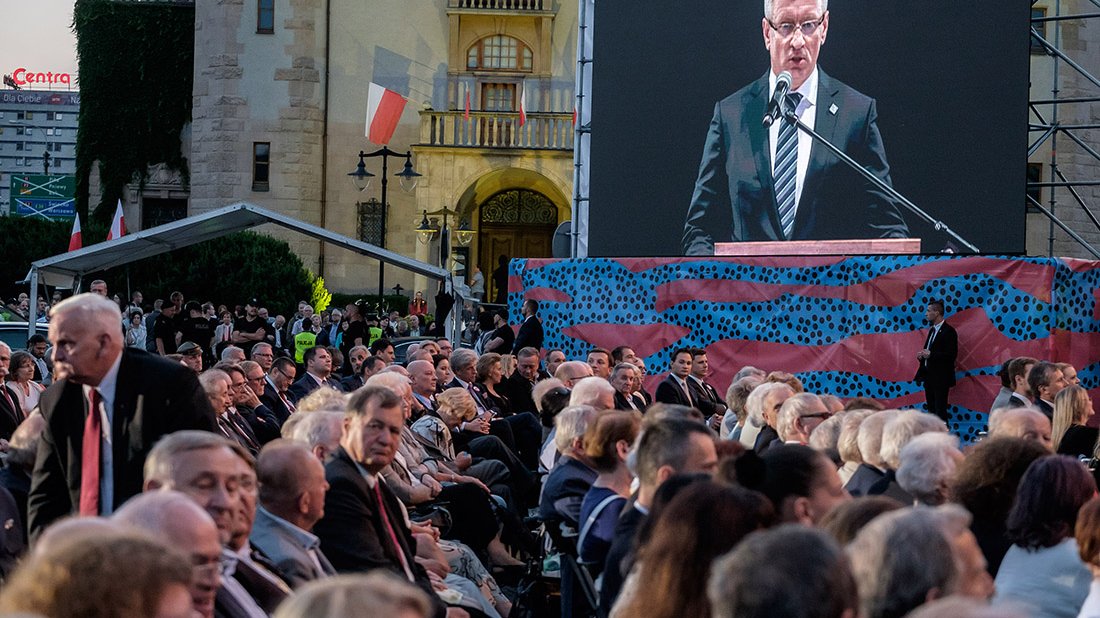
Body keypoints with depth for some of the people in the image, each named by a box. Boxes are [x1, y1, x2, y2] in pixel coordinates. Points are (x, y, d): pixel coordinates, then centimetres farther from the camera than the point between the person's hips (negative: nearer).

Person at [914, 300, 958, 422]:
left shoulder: (948, 331, -12)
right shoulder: (932, 330, 16)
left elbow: (951, 354, -19)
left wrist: (930, 354, -22)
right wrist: (921, 355, 2)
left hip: (940, 377, -9)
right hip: (928, 375, 9)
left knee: (940, 410, -8)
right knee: (931, 409, 10)